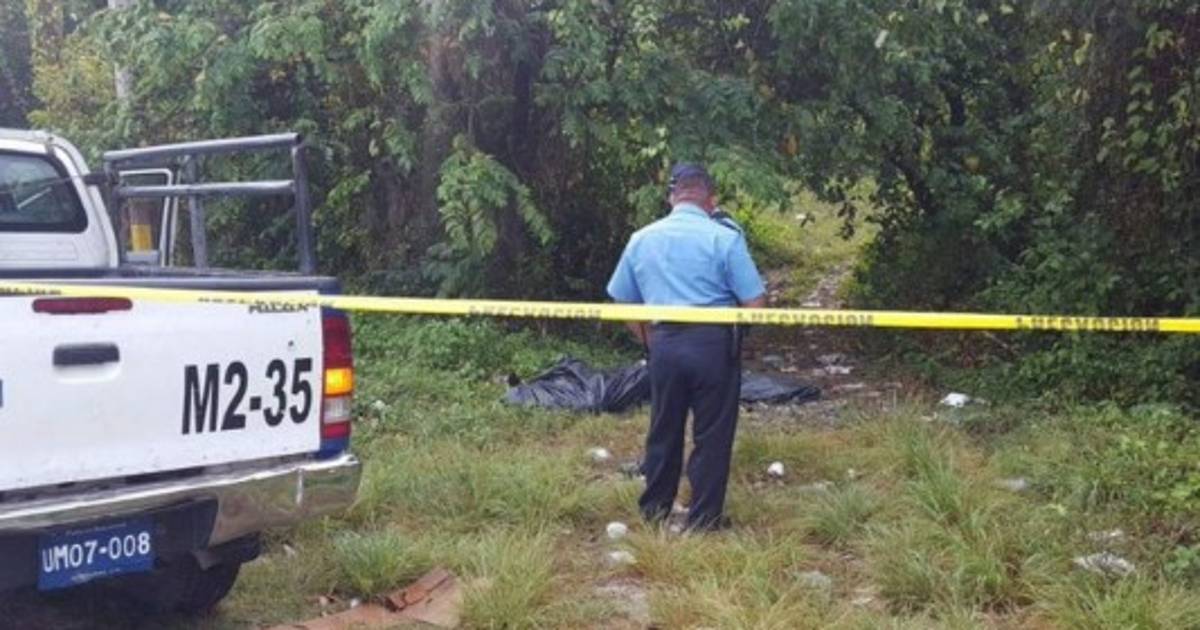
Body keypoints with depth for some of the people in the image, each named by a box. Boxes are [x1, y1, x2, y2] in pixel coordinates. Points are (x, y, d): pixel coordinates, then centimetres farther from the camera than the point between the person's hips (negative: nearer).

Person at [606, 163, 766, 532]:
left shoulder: (642, 239, 7)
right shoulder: (725, 238, -7)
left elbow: (623, 302, 14)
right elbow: (755, 304, -8)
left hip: (664, 343, 4)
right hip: (713, 343, -4)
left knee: (664, 430, 18)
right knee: (711, 435, 7)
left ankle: (654, 511, 29)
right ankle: (703, 520, 14)